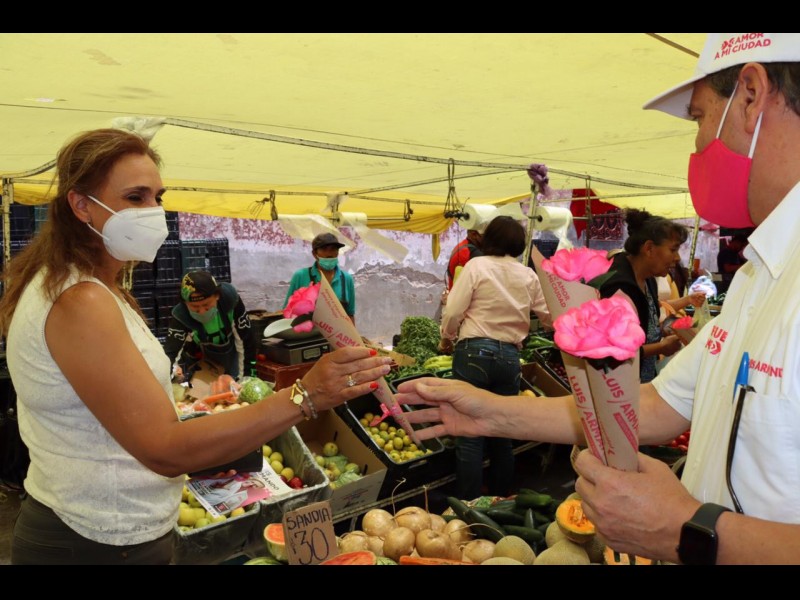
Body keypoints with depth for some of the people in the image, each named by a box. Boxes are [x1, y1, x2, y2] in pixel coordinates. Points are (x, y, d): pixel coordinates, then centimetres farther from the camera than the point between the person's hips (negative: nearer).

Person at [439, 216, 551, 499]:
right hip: (510, 356, 4)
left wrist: (446, 338, 10)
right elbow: (549, 316, 15)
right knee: (502, 434, 15)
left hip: (475, 352, -4)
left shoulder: (477, 266, -4)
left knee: (470, 436, 1)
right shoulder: (529, 276, 7)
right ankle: (501, 500, 25)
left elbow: (453, 311, -9)